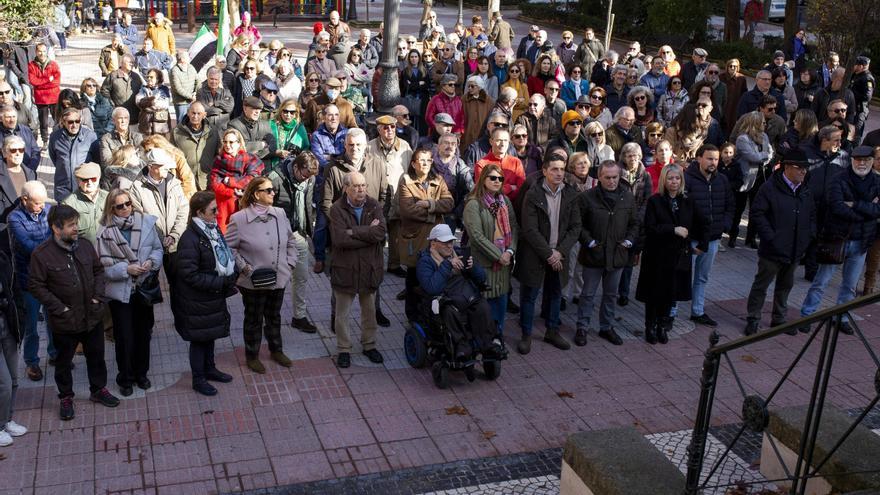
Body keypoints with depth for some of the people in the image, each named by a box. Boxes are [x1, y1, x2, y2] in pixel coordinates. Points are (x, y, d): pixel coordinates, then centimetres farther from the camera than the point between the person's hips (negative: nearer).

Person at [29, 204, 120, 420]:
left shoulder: (85, 245, -4)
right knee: (64, 361, 14)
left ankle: (98, 390, 38)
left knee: (96, 355, 19)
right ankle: (66, 398, 32)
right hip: (64, 321, -4)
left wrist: (97, 296, -1)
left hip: (92, 315, 4)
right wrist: (59, 308, -16)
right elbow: (36, 286, -13)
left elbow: (98, 271, 9)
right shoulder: (41, 254, -17)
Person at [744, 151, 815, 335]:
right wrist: (770, 237, -17)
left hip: (795, 250, 6)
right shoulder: (770, 188, -13)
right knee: (761, 285, 5)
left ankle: (780, 318, 31)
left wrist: (809, 236, 6)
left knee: (785, 286, 18)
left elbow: (812, 215, 19)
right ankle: (753, 319, 16)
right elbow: (756, 214, -14)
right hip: (773, 250, -6)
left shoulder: (806, 191, 7)